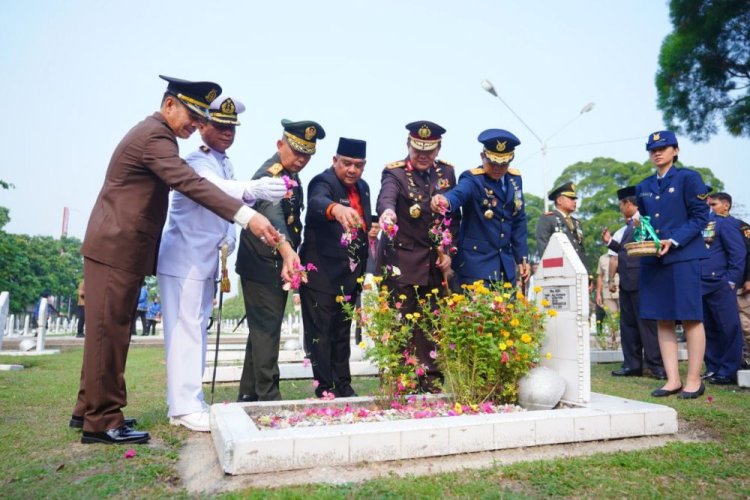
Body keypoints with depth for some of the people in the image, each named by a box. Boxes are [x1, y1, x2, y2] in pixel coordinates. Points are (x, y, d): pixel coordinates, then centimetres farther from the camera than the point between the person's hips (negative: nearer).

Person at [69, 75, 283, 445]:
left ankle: (89, 410, 24)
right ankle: (101, 422, 4)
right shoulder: (155, 136, -15)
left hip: (118, 247, 10)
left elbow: (178, 182, 23)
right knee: (109, 332, -5)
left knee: (108, 332, 14)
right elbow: (192, 184, -28)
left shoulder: (151, 133, 18)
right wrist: (247, 216, -35)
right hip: (117, 248, -10)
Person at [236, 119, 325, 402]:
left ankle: (249, 395, 27)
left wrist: (290, 255, 13)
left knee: (263, 330, 15)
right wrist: (287, 250, -56)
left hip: (278, 265, 10)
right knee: (267, 330, -7)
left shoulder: (291, 176, 12)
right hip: (263, 266, -10)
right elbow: (272, 214, -39)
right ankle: (268, 397, 1)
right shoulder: (270, 175, -18)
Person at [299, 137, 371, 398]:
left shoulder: (363, 188, 11)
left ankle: (343, 387, 26)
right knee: (320, 334, -1)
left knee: (342, 333, 16)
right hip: (321, 274, -7)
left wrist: (372, 228, 4)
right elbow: (317, 202, -37)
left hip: (350, 276, 8)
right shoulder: (323, 181, -12)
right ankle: (325, 391, 9)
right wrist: (336, 209, -56)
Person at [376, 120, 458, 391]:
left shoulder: (447, 172, 10)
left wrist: (448, 251, 2)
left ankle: (431, 380, 16)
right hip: (402, 262, -4)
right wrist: (387, 212, -49)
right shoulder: (394, 172, -4)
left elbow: (453, 216, 12)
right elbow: (386, 196, -27)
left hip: (437, 262, 4)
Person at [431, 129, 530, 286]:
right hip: (476, 262, -6)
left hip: (506, 264, 6)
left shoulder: (515, 179, 7)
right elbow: (458, 193, -34)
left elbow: (519, 222, 14)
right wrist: (446, 200, -57)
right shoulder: (472, 179, -10)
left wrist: (522, 257, 12)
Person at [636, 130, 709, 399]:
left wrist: (674, 241, -17)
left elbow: (700, 216, -6)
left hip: (683, 256, -5)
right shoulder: (643, 187, 14)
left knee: (691, 318, 0)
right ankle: (672, 379, 12)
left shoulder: (688, 178, 0)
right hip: (653, 259, 5)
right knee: (663, 320, 5)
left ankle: (694, 380, 9)